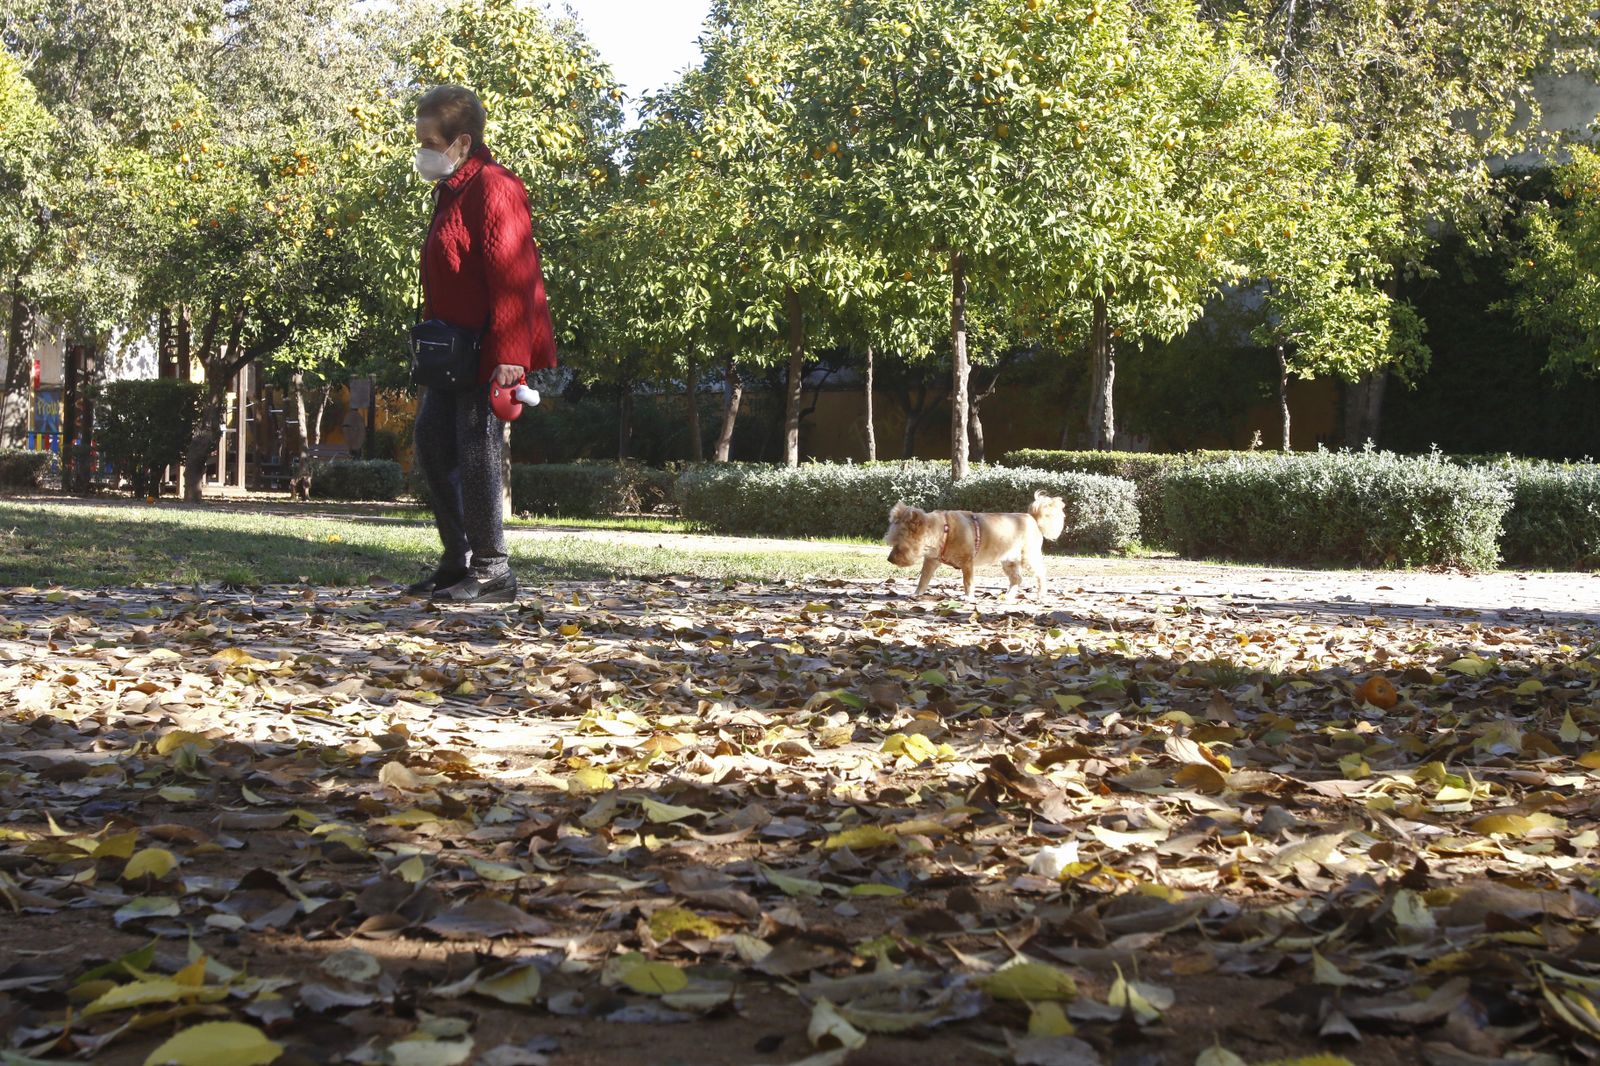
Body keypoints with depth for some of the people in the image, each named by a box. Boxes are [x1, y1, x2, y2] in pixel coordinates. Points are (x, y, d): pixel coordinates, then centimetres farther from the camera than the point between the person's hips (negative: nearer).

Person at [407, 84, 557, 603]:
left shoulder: (493, 189, -16)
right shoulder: (451, 190, 16)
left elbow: (510, 276, -23)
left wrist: (508, 355, -28)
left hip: (490, 352, -11)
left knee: (476, 451, -9)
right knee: (433, 441, 13)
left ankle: (492, 573, 0)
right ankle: (458, 561, 22)